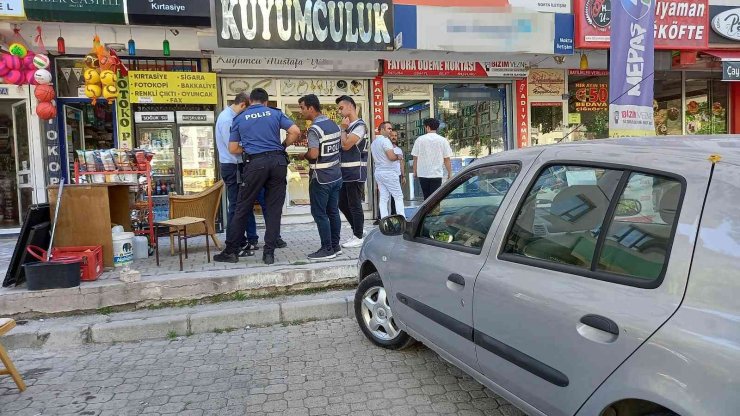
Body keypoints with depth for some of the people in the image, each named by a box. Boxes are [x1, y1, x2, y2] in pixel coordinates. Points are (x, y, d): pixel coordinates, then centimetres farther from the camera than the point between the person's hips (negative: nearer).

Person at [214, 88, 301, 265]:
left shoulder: (239, 119, 11)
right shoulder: (276, 113, 10)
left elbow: (233, 149, 8)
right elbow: (296, 132, 0)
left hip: (255, 163, -1)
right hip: (278, 161, 1)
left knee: (243, 208, 7)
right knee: (274, 209, 5)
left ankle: (231, 251, 14)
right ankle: (269, 253, 6)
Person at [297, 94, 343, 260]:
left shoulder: (314, 129, -17)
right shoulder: (334, 125, 9)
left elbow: (314, 154, -25)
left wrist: (303, 156, -6)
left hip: (320, 178, -8)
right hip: (336, 176, 8)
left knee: (320, 214, -1)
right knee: (333, 212, 13)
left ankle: (327, 249, 3)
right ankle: (335, 246, 20)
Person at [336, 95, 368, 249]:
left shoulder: (359, 125, -11)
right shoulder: (348, 126, 16)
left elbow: (346, 145, -20)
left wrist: (343, 129, -7)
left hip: (355, 173, -9)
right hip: (346, 172, 9)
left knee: (354, 205, -2)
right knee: (342, 203, 14)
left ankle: (358, 237, 9)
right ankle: (358, 230, 25)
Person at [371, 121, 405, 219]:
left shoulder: (373, 142, 16)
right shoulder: (385, 140, -13)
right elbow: (391, 156, -21)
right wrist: (398, 156, -2)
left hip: (378, 172, 8)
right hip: (389, 172, -8)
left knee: (383, 198, 6)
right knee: (398, 196, -2)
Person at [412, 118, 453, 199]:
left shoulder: (419, 139, -1)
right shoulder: (443, 140, -3)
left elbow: (415, 157, 2)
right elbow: (447, 159, -3)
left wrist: (415, 171, 13)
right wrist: (450, 173, 7)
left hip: (422, 174, 1)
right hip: (437, 174, -1)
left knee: (427, 197, 12)